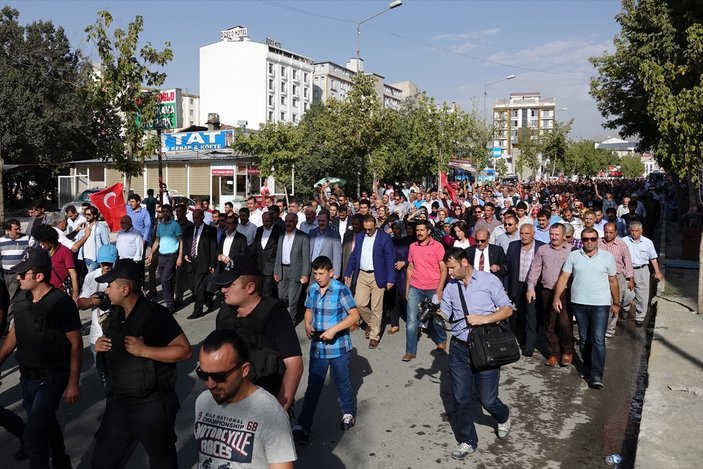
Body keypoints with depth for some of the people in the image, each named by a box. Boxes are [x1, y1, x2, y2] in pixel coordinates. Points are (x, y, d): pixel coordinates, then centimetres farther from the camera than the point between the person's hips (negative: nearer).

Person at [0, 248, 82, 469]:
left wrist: (73, 383, -16)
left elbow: (76, 344, -16)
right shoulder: (21, 298, -3)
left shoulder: (62, 303, -21)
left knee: (33, 433, -8)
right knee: (46, 424, 21)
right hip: (27, 376, 7)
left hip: (52, 378, -7)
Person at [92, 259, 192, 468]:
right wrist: (100, 346, -2)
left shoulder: (155, 314, -21)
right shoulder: (115, 313, 4)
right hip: (118, 403, 7)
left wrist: (144, 350, -28)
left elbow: (184, 351, -24)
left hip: (152, 406, -7)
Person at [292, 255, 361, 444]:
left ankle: (349, 413, 40)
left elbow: (354, 315, -15)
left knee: (342, 383, 15)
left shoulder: (341, 290, -16)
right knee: (313, 386, 7)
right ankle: (303, 426, 13)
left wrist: (334, 329, -24)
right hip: (317, 347, 4)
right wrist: (307, 325, -7)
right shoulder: (312, 289, 1)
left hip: (338, 347, -4)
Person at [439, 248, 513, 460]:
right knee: (460, 399, 7)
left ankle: (503, 417, 40)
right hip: (459, 349, 4)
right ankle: (467, 441, 26)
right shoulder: (451, 286, 7)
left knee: (488, 400, 5)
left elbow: (508, 309, -5)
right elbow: (445, 314, 8)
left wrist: (485, 318, -19)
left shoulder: (489, 280, -5)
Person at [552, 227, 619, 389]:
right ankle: (588, 369, 28)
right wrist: (557, 297, -12)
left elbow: (613, 281, 8)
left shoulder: (607, 257, 2)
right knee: (584, 339, 13)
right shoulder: (573, 256, 2)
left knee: (598, 340, -8)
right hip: (579, 303, 2)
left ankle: (596, 376, -5)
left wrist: (616, 303, 10)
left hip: (601, 305, -2)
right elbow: (563, 278, -1)